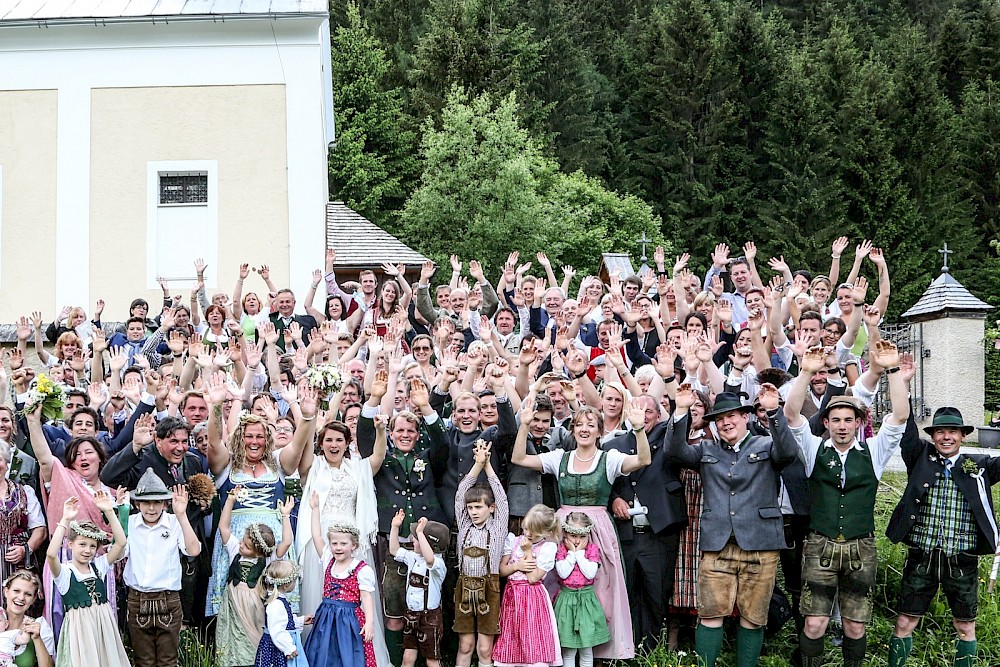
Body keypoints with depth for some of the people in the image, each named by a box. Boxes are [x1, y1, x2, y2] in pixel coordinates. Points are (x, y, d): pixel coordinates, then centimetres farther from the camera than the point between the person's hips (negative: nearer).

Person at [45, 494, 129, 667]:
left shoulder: (99, 565, 8)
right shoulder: (64, 571, -5)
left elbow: (121, 543, -3)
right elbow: (51, 554, -26)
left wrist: (109, 512, -10)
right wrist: (65, 520, -26)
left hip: (104, 625, 4)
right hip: (79, 626, -4)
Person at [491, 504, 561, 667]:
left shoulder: (547, 548, -7)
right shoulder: (513, 541, 7)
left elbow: (533, 578, -14)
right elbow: (502, 570, 7)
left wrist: (528, 552, -12)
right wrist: (517, 566, -11)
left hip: (533, 597, -4)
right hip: (512, 596, 5)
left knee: (534, 640, -6)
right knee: (510, 638, 7)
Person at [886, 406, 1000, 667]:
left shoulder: (979, 466, 4)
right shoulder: (921, 458, 3)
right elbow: (906, 432, -8)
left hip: (962, 561, 1)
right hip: (922, 557, 0)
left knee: (966, 627, 13)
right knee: (904, 624, 4)